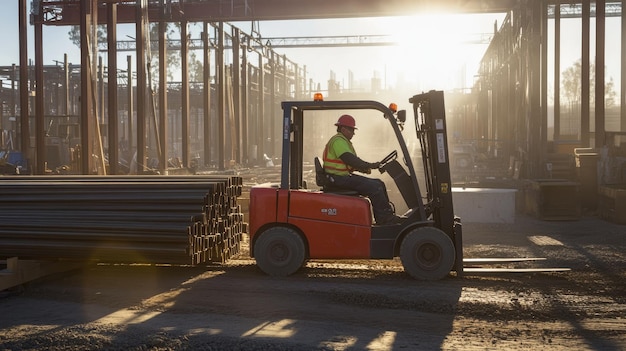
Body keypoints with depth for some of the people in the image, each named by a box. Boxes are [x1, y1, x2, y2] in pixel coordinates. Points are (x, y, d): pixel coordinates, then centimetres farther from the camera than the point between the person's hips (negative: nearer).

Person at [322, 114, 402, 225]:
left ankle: (387, 214, 5)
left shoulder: (344, 141, 21)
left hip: (346, 176, 11)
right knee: (374, 187, -19)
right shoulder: (338, 141, -15)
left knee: (379, 184, 6)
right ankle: (385, 218, -13)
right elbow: (350, 159, -26)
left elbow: (352, 161, 21)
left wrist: (363, 168, 4)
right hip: (339, 179, -11)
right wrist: (369, 165, -22)